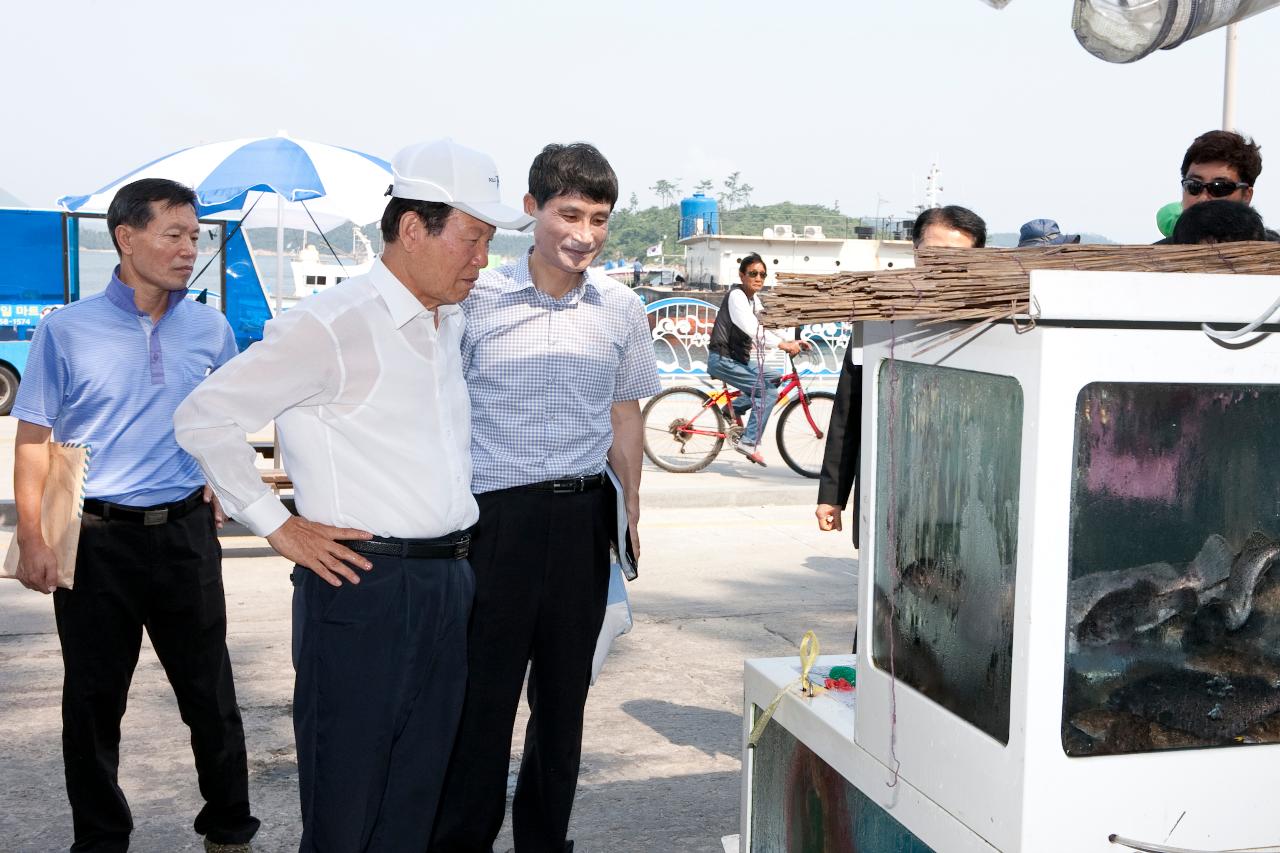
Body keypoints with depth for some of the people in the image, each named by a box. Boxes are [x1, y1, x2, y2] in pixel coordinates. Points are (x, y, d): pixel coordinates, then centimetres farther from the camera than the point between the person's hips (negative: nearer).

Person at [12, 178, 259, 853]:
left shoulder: (211, 330, 5)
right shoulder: (66, 330, -2)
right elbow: (33, 439, -2)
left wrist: (218, 487, 7)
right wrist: (32, 539, -9)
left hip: (186, 533, 2)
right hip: (95, 539, -1)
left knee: (210, 694, 8)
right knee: (93, 701, 10)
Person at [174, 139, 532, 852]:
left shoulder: (452, 324, 11)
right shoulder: (331, 326, -13)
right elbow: (204, 418, -12)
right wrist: (278, 526, -10)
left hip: (449, 581, 7)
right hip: (362, 585, -7)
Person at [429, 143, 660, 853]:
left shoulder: (621, 309, 5)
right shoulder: (477, 298, -4)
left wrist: (632, 513, 12)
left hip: (583, 516, 3)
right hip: (495, 515, -3)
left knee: (564, 691, 14)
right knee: (482, 688, 1)